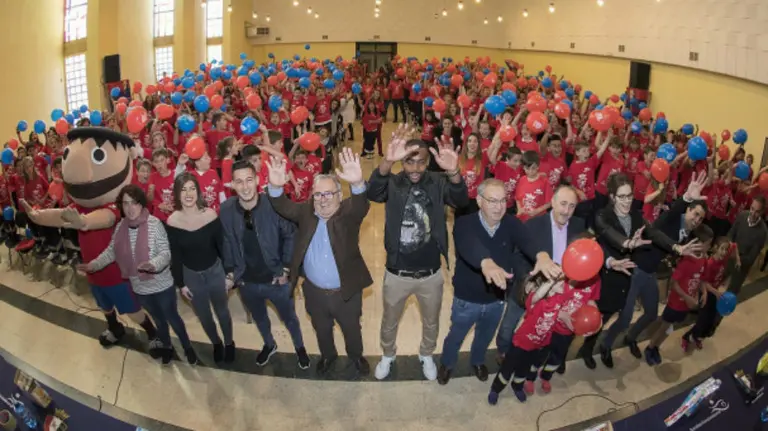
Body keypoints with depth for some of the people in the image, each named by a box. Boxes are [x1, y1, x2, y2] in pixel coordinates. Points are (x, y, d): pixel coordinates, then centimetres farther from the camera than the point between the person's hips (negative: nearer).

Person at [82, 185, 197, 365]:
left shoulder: (154, 224, -22)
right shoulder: (120, 227, -5)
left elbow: (166, 253, -24)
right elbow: (112, 251, 4)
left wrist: (153, 264, -43)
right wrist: (94, 264, -8)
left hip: (162, 285, -5)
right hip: (139, 287, 5)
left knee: (172, 318, 14)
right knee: (158, 320, 26)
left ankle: (187, 347, 38)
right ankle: (166, 347, 49)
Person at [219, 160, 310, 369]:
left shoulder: (273, 205, -24)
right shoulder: (226, 210, -14)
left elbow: (290, 236, -11)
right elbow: (226, 242, 2)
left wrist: (286, 268, -11)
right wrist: (230, 270, 3)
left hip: (276, 279, -3)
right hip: (246, 281, 3)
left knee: (289, 318, 20)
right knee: (259, 318, 28)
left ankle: (299, 347, 49)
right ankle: (269, 345, 58)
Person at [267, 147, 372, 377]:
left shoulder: (348, 213, -16)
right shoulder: (306, 211, -7)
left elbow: (361, 205, -37)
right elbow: (283, 207, -22)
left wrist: (358, 184, -62)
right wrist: (276, 187, -46)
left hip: (346, 291, -2)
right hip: (314, 291, 2)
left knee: (351, 328, 22)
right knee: (321, 329, 26)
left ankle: (356, 355, 51)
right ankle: (327, 355, 55)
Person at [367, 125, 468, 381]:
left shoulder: (438, 183, -10)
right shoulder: (392, 183, -12)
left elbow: (460, 200, -28)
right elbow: (372, 192, -35)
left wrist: (453, 172, -51)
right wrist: (387, 161, -55)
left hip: (431, 273, 1)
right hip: (397, 273, -1)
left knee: (431, 322, 24)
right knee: (389, 321, 22)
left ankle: (426, 355, 52)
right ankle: (388, 356, 51)